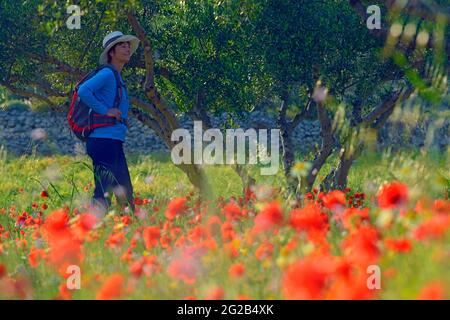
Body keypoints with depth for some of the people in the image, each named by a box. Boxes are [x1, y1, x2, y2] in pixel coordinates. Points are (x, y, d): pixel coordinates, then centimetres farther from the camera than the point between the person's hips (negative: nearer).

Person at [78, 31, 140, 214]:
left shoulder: (118, 78, 19)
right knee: (103, 195, -11)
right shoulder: (107, 74, -10)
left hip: (114, 143, 10)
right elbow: (83, 91, -25)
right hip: (104, 141, -10)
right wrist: (105, 110, -19)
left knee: (125, 194, 13)